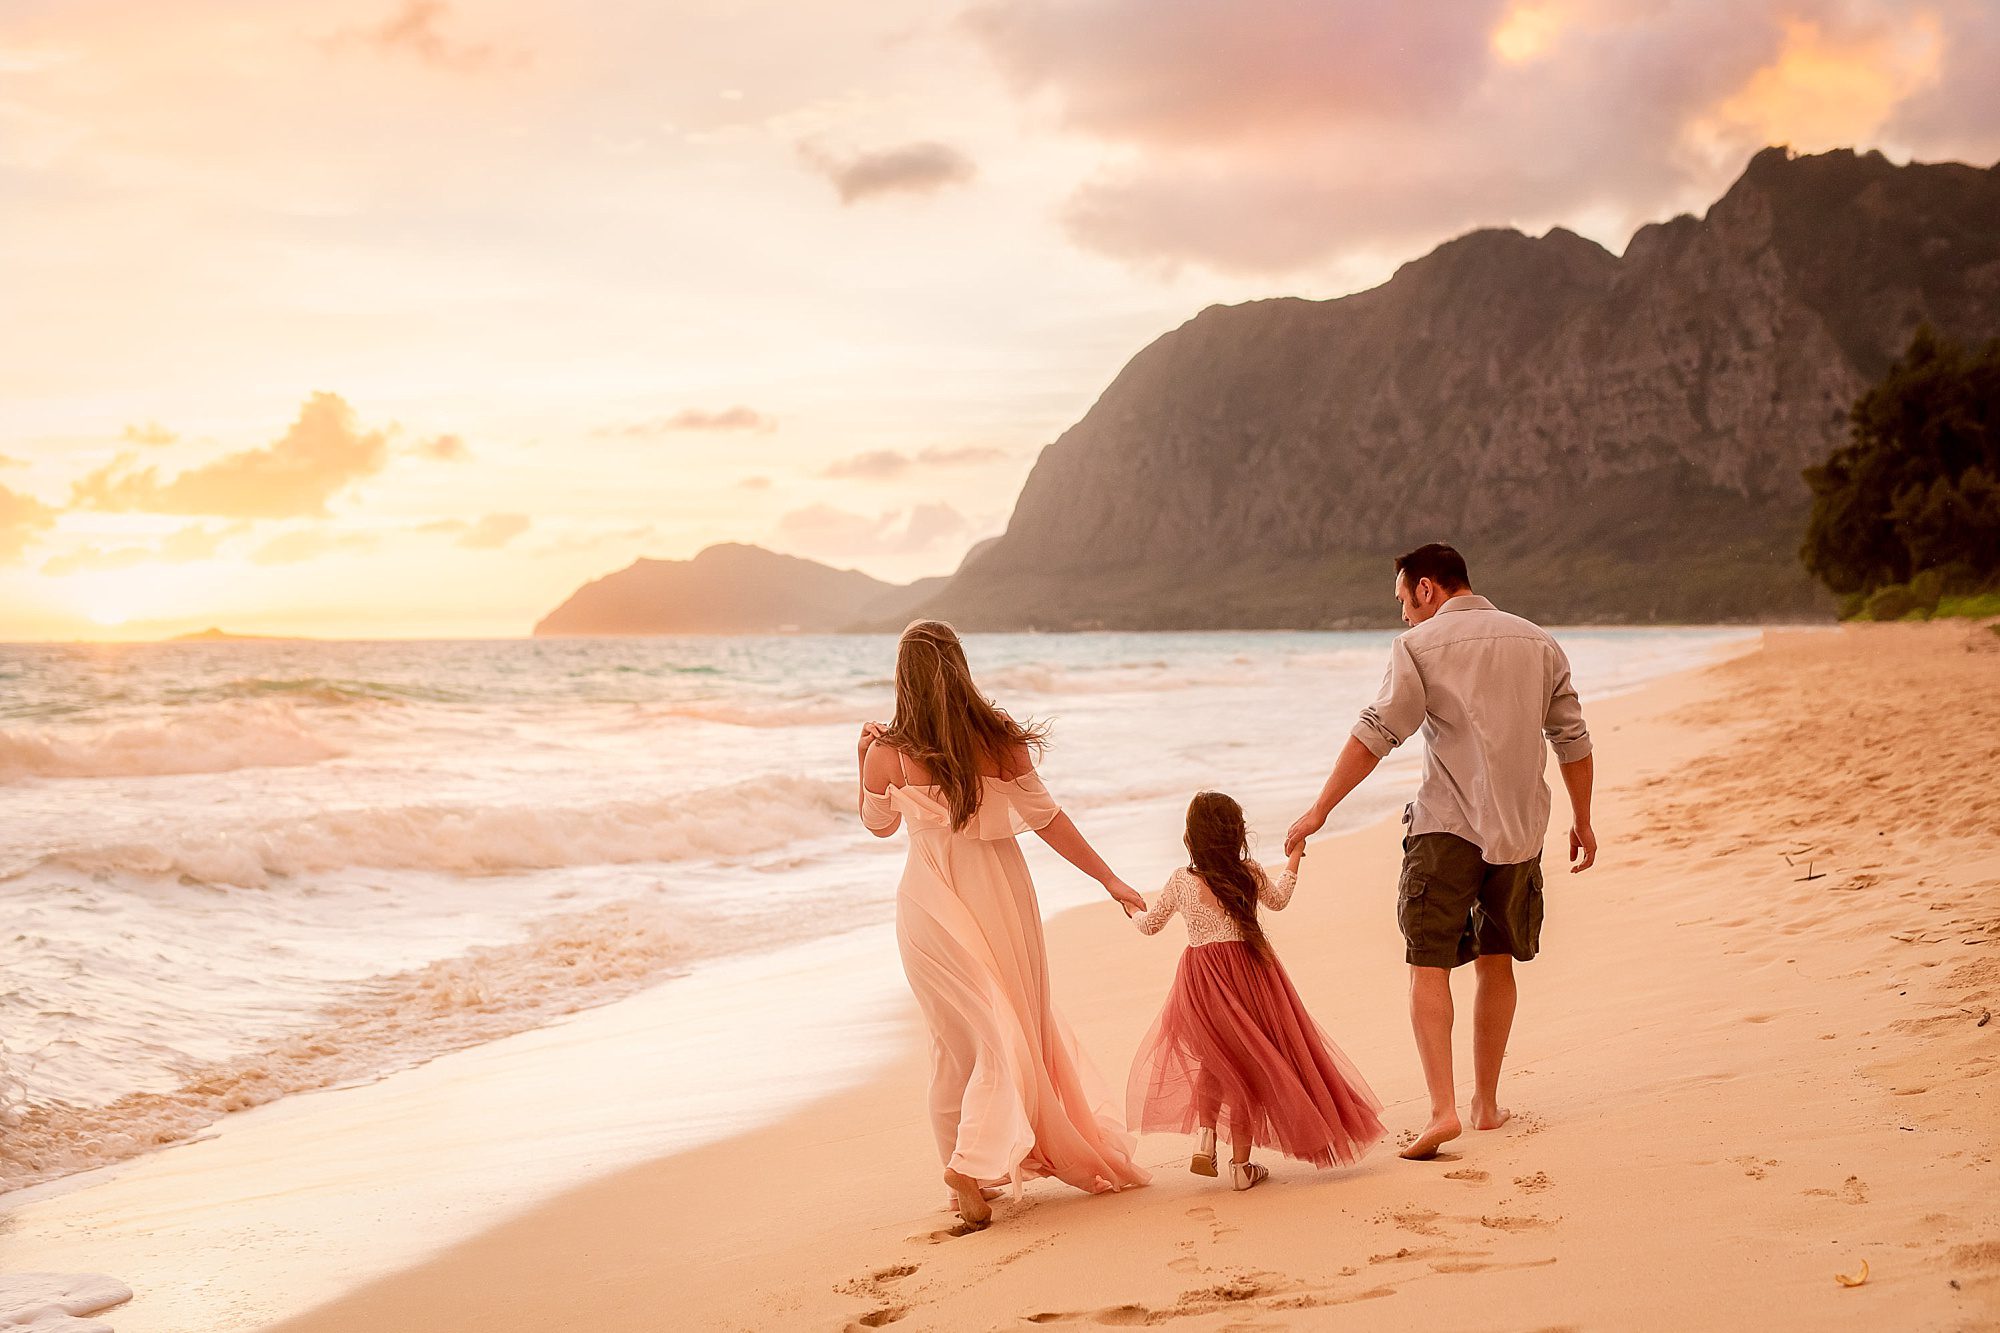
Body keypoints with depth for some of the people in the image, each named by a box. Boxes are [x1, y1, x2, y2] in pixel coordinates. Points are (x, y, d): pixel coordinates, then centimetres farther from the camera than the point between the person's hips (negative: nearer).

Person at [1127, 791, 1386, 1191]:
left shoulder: (1180, 882, -5)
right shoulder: (1251, 874, -4)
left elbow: (1150, 924, 9)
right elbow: (1278, 901, 17)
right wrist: (1294, 859, 32)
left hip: (1201, 979, 1)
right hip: (1248, 972, -1)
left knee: (1216, 1060, 23)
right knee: (1248, 1063, 8)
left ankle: (1204, 1138, 7)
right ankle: (1241, 1165, 10)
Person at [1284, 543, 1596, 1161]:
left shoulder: (1420, 645, -4)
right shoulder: (1538, 642, 11)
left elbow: (1377, 733, -11)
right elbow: (1572, 739, 13)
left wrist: (1320, 809, -9)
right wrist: (1581, 822, 23)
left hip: (1447, 825, -5)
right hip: (1520, 825, 5)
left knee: (1429, 964, -2)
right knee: (1496, 962, 17)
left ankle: (1443, 1108, -16)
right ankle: (1487, 1104, 23)